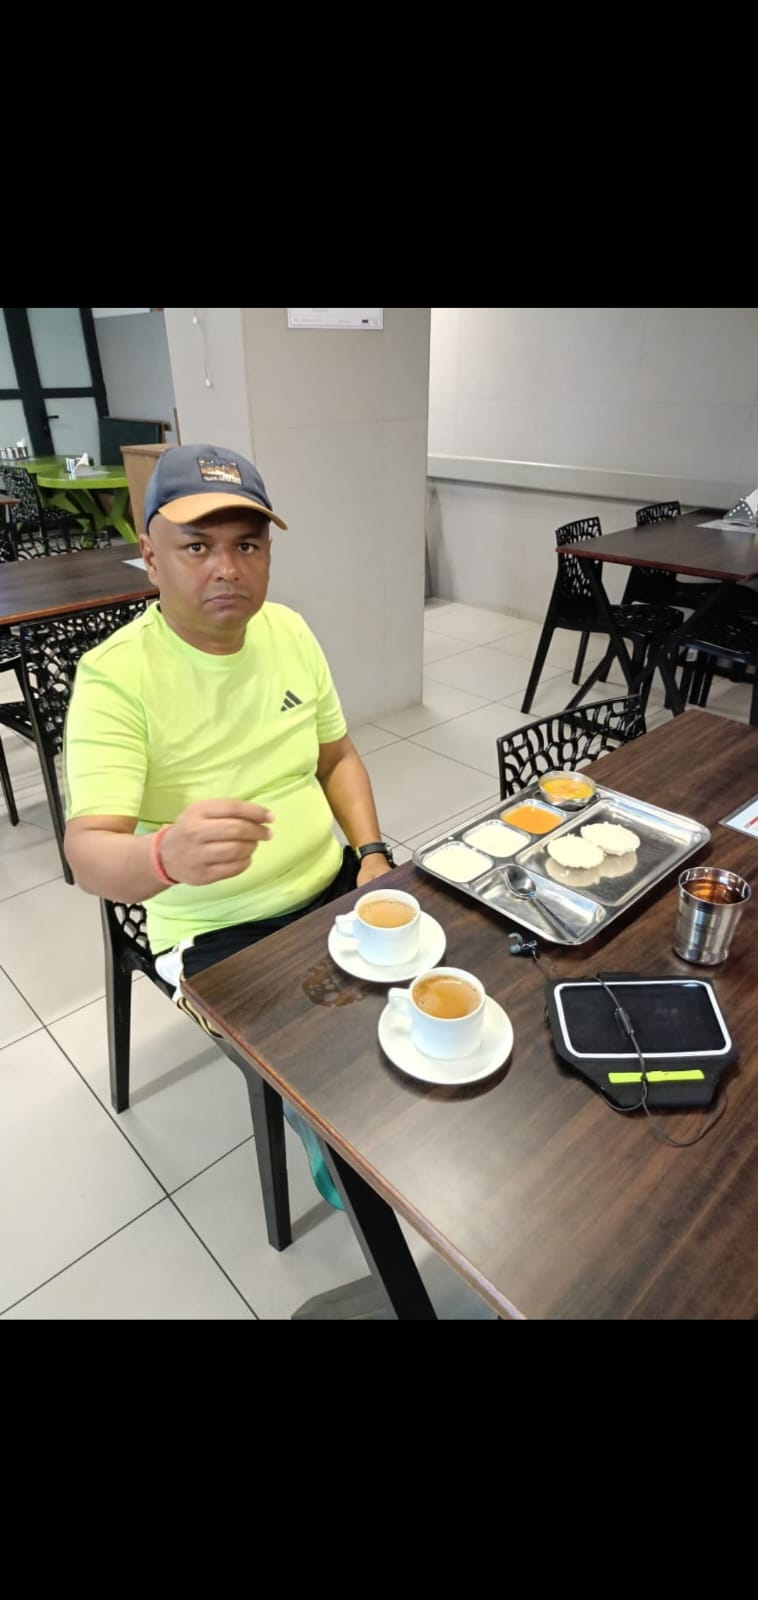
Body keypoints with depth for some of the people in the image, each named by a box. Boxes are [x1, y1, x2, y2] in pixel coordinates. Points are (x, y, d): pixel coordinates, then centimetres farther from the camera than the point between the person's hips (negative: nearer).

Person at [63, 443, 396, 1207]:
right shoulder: (115, 675, -19)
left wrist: (373, 852, -6)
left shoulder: (289, 630, -1)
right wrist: (169, 855, -50)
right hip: (217, 933, -5)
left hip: (333, 888, 6)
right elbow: (89, 855, -27)